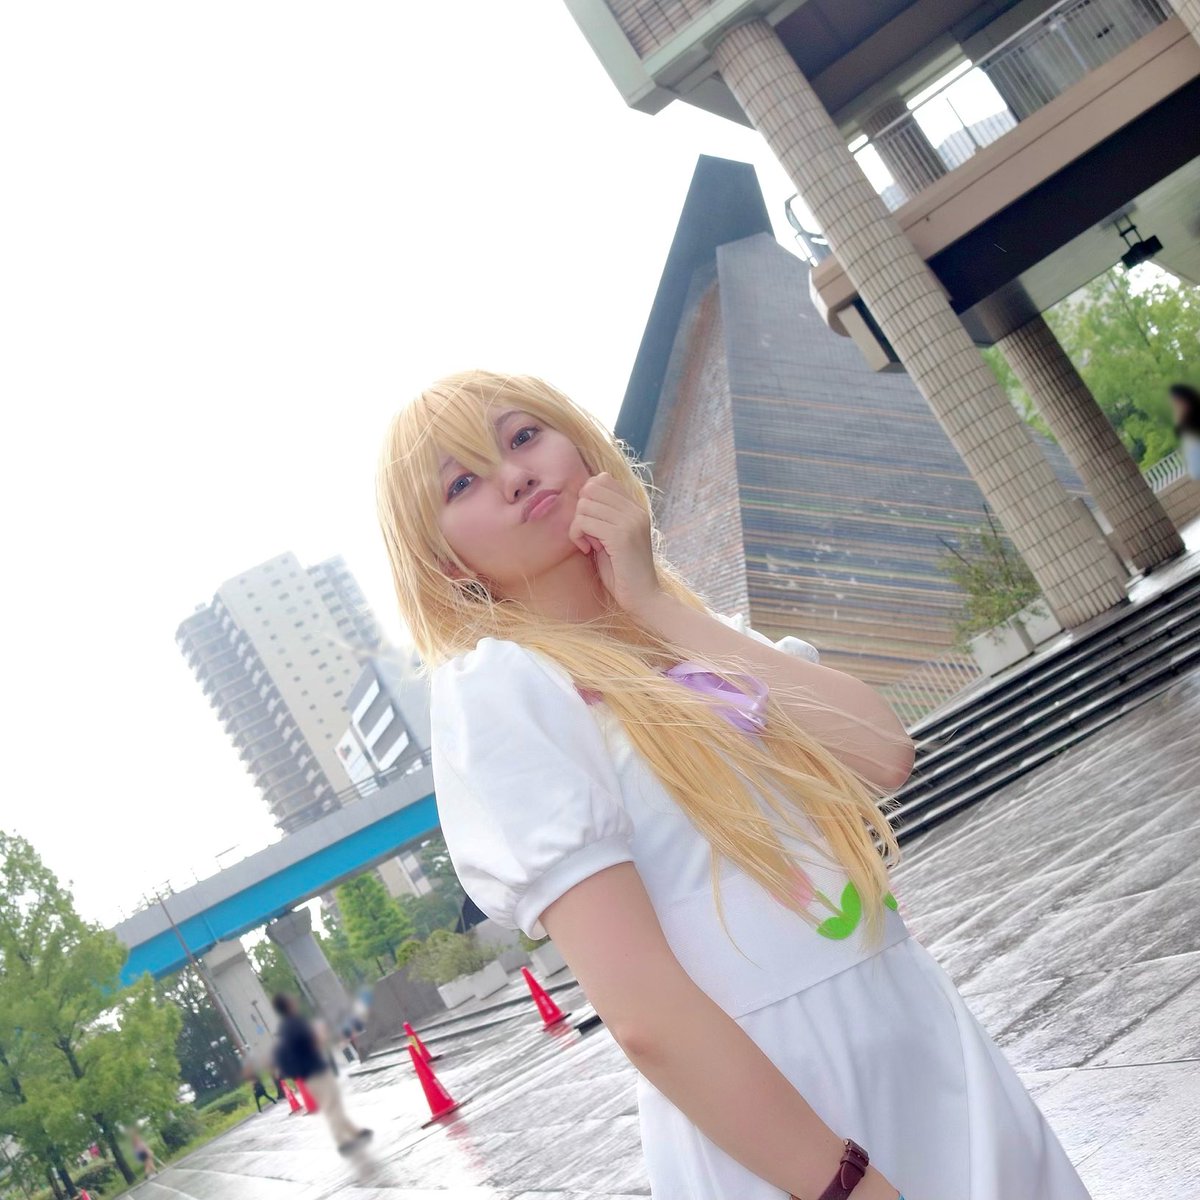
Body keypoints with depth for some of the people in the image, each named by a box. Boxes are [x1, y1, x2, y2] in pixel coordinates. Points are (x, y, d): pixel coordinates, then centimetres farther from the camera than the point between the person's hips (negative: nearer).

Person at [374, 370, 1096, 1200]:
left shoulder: (703, 630, 10)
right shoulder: (493, 689, -11)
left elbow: (883, 757, -8)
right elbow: (646, 1014, -19)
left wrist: (658, 602, -8)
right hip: (762, 1113, -7)